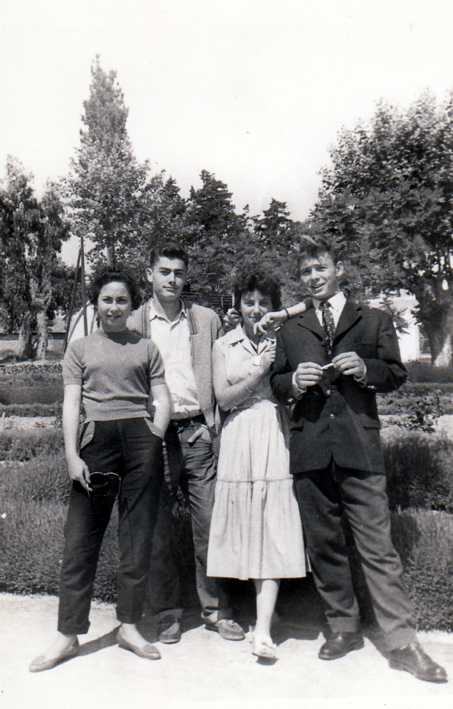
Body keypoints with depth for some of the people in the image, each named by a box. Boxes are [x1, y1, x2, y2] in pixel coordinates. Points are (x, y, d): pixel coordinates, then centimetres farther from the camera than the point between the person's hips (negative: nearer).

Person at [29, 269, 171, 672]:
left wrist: (155, 441, -6)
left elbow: (162, 400, 9)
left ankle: (129, 626, 20)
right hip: (97, 439, 0)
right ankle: (69, 634, 14)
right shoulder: (80, 349, 13)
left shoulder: (146, 348, 14)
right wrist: (72, 455, -5)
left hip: (141, 439, 1)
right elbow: (71, 404, 5)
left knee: (138, 535, 6)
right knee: (81, 537, 2)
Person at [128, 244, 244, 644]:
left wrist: (218, 425, 2)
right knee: (159, 528, 7)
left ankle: (216, 608, 21)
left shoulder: (207, 319, 9)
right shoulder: (133, 323, 4)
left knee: (209, 524, 6)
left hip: (198, 431, 1)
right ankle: (168, 612, 23)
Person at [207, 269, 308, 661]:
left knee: (273, 529, -4)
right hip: (239, 440, 1)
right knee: (248, 528, 8)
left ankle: (263, 629, -2)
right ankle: (263, 618, 27)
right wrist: (259, 372, -10)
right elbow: (224, 398, -1)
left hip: (276, 438, -1)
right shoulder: (224, 346, 7)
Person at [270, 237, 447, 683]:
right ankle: (343, 628, 26)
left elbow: (396, 375, 8)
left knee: (377, 547, -2)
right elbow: (275, 385, 14)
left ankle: (402, 644, 9)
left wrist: (365, 369, -11)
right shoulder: (290, 331, 16)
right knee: (323, 546, 10)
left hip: (359, 447, -2)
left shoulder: (374, 321, 11)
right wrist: (294, 381, -8)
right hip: (309, 449, 3)